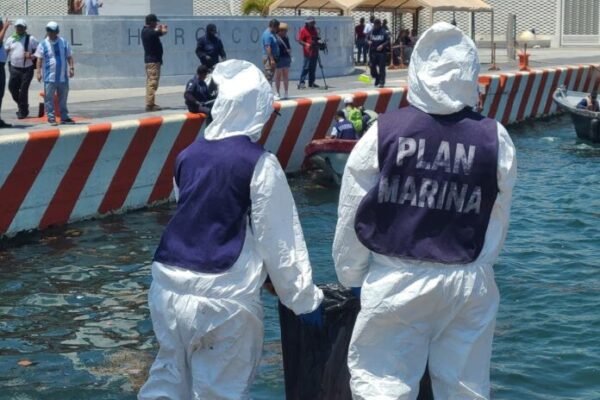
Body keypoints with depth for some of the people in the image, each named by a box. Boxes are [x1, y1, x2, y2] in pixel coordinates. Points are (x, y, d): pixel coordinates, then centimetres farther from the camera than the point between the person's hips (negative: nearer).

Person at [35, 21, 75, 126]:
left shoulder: (64, 42, 7)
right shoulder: (43, 44, -1)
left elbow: (69, 57, 9)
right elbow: (39, 59, -3)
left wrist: (71, 68, -3)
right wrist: (38, 71, -12)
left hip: (63, 76, 3)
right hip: (49, 77, -3)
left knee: (63, 98, 11)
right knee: (49, 98, -3)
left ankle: (64, 117, 20)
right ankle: (51, 118, 4)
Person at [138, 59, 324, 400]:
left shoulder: (190, 154, 8)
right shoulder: (260, 164, -9)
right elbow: (279, 241, -8)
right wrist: (305, 298, 0)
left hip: (171, 284, 6)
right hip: (224, 295, -6)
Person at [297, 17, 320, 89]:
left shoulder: (314, 29, 16)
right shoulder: (303, 30, -6)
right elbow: (299, 40, -10)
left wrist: (319, 41, 7)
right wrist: (306, 44, -25)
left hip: (314, 51, 7)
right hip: (308, 52, -7)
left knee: (313, 68, 10)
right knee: (306, 67, -12)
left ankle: (311, 82, 16)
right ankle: (301, 82, -12)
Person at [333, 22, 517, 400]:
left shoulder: (383, 132, -9)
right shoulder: (495, 139, -6)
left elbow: (353, 214, -3)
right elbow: (498, 224, 3)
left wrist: (353, 276, 12)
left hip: (396, 280, -2)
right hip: (468, 284, 2)